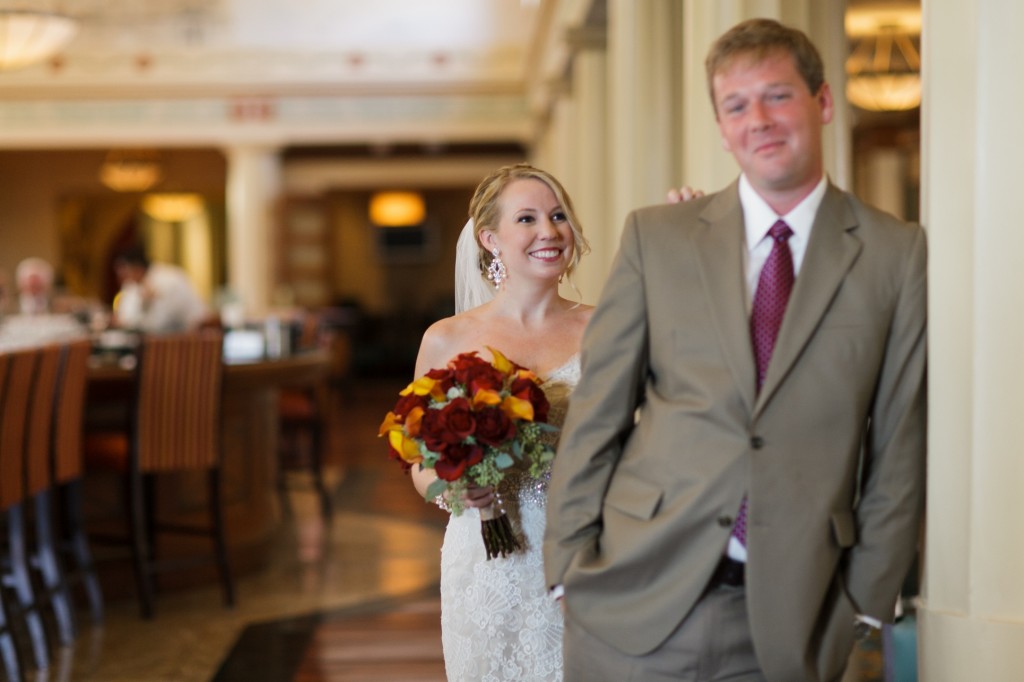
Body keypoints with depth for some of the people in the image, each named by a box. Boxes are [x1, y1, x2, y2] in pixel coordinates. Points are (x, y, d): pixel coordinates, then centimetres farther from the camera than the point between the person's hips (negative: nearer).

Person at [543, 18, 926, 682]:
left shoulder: (898, 253, 2)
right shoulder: (655, 235, 4)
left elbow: (900, 444, 3)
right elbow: (595, 413, 4)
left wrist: (868, 598, 1)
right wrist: (569, 562, 0)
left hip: (786, 623, 0)